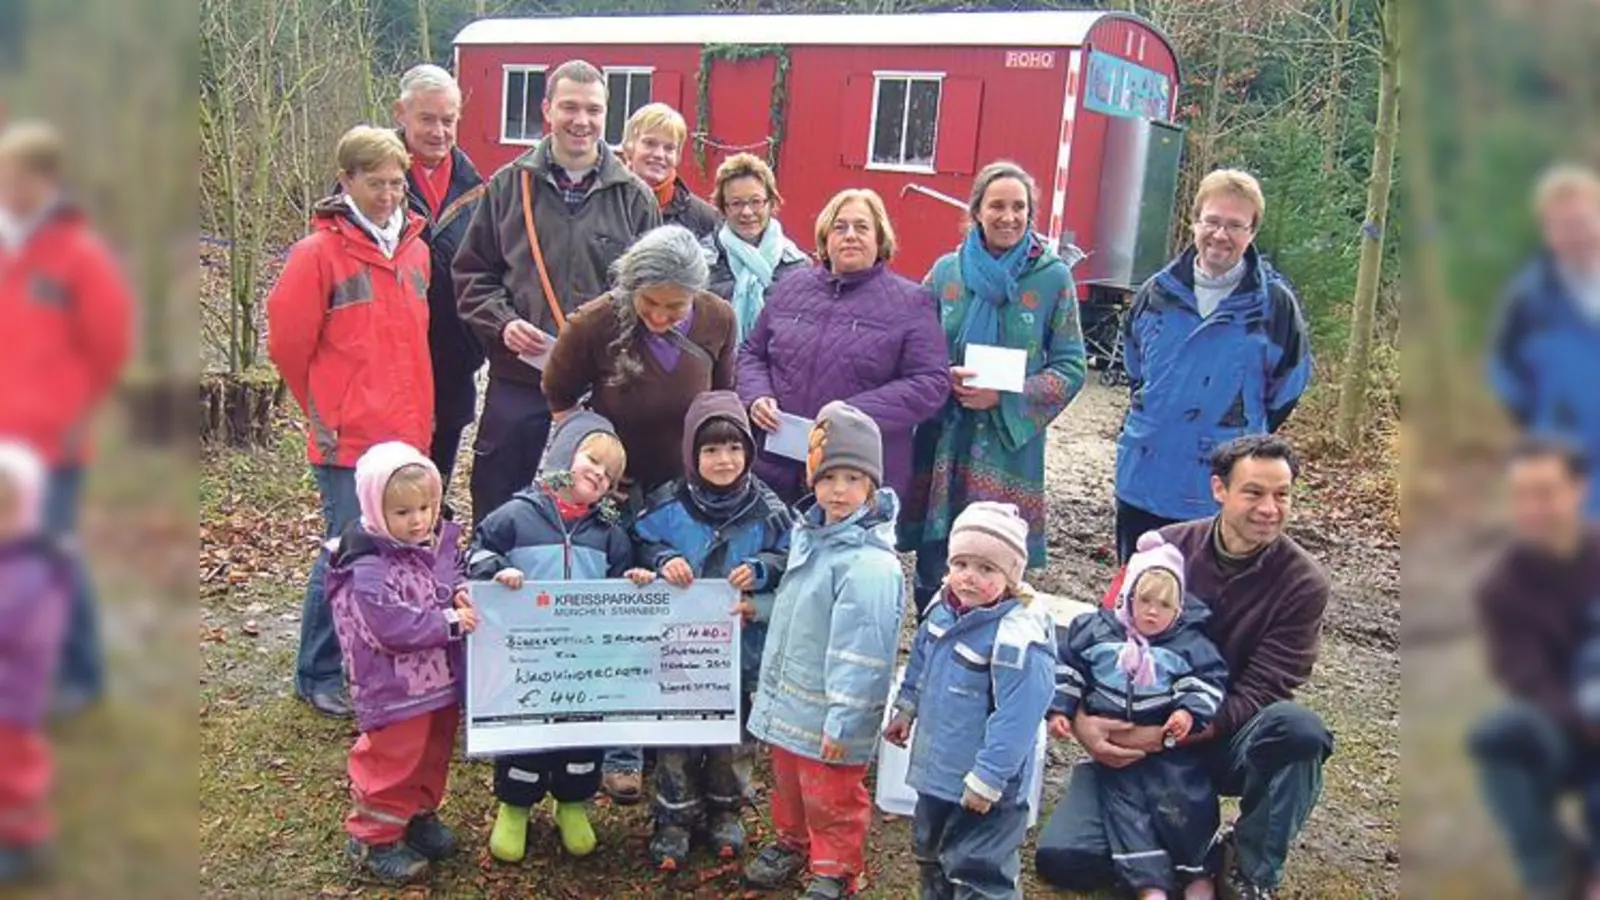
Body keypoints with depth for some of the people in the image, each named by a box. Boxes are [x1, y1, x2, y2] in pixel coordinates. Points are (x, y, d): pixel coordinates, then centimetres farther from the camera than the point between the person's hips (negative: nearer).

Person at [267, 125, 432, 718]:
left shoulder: (415, 248, 10)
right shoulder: (318, 252, -9)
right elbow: (288, 341, -5)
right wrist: (322, 412, 4)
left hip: (408, 434, 6)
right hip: (348, 441, -6)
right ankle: (317, 676, 17)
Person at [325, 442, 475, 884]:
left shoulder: (441, 542, -2)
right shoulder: (368, 567, -24)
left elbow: (455, 578, 15)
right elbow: (393, 625, -29)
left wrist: (465, 594, -9)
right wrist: (449, 622, -26)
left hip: (441, 679, 7)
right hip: (394, 690, -7)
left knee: (434, 755, 22)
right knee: (391, 762, 5)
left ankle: (420, 815, 43)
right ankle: (373, 837, 23)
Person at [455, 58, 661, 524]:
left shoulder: (634, 197, 5)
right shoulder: (508, 186, 6)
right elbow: (471, 274, 8)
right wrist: (503, 322, -8)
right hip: (517, 380, 0)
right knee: (496, 513, 9)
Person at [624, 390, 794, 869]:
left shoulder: (767, 510, -6)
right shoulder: (667, 505, -6)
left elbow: (793, 563, 2)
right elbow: (640, 548, 4)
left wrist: (760, 570, -16)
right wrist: (662, 561, -16)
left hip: (741, 649, 1)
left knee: (733, 734, 14)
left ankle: (724, 810, 35)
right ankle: (674, 818, 24)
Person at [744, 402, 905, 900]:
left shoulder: (869, 563, -27)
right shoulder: (808, 532, 2)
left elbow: (862, 652, -26)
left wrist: (844, 720, -23)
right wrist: (770, 685, 20)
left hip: (828, 712, -8)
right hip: (788, 698, 8)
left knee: (830, 798, 9)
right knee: (786, 780, 26)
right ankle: (791, 843, 48)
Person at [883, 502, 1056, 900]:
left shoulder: (1018, 638, -29)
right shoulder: (944, 610, -3)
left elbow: (1015, 720, -27)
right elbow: (921, 662, 16)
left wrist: (987, 780, -24)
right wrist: (907, 707, 21)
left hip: (981, 786, -8)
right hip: (937, 768, 8)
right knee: (930, 852, 28)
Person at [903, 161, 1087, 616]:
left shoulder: (1053, 278, -1)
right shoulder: (946, 271, 6)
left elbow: (1070, 368, 0)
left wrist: (1006, 398, -14)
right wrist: (945, 378, -10)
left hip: (1010, 449, -2)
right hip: (942, 446, 2)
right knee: (932, 579, 9)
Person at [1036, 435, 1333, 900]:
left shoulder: (1302, 582, -9)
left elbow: (1259, 695, -14)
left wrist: (1162, 736, -24)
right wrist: (1082, 719, -19)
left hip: (1221, 742, 0)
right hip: (1136, 740, 0)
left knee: (1298, 728, -34)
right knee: (1061, 857, -19)